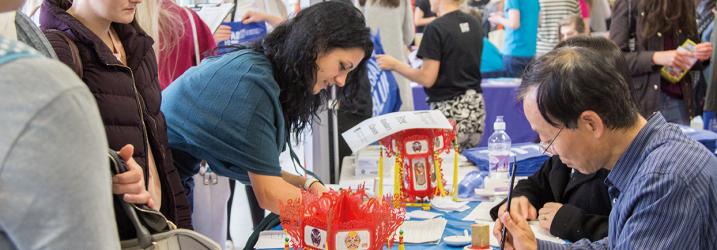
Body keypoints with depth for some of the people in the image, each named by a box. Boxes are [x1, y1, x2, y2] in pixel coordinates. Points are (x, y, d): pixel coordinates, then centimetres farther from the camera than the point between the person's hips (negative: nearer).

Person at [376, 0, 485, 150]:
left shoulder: (436, 28, -14)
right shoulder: (474, 24, 8)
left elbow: (427, 79, -15)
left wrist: (394, 65, -4)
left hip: (450, 110, -8)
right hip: (475, 107, 8)